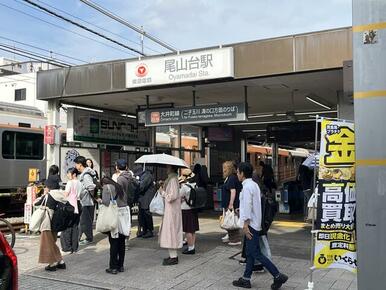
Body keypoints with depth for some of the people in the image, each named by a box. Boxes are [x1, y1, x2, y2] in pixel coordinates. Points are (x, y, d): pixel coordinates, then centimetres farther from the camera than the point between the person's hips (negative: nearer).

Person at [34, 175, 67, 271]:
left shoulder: (47, 196, -14)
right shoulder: (59, 195, 3)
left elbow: (36, 203, -5)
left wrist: (43, 195, 5)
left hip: (47, 224, -7)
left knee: (48, 244, 6)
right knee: (52, 243, 20)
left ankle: (53, 263, 9)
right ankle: (61, 262, 19)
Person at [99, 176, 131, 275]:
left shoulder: (106, 187, -3)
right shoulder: (120, 187, 16)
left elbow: (106, 202, -13)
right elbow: (125, 200, 9)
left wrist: (100, 201, 5)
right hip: (124, 214, 6)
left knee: (113, 243, 2)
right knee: (121, 242, 13)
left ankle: (113, 267, 7)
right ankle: (121, 266, 21)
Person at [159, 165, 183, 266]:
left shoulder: (173, 179, -16)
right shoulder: (170, 178, 14)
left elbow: (172, 196, -22)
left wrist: (162, 192, -10)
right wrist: (163, 188, 8)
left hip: (171, 209, -10)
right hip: (169, 209, 10)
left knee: (171, 231, -6)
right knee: (170, 231, 13)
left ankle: (173, 257, 0)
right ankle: (172, 255, 20)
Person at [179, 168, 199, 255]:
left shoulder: (184, 187, -19)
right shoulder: (195, 185, 3)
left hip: (186, 210, -8)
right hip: (194, 209, 8)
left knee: (188, 230, 0)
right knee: (193, 230, 14)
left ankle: (190, 248, 4)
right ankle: (192, 247, 21)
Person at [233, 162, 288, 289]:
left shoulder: (247, 187, -18)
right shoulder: (253, 184, 13)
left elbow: (247, 206, -22)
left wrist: (245, 224, -21)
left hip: (250, 224, -10)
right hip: (254, 223, 10)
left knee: (256, 253, -5)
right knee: (250, 252, 13)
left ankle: (278, 276, -2)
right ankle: (246, 279, 19)